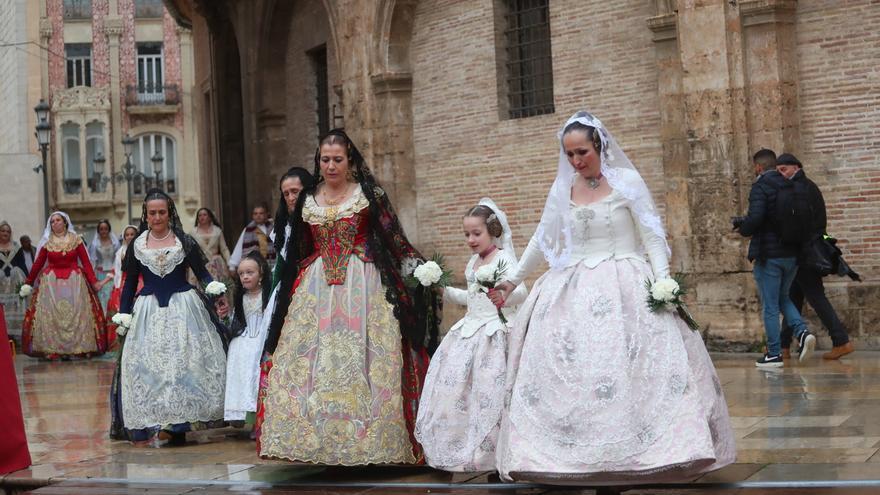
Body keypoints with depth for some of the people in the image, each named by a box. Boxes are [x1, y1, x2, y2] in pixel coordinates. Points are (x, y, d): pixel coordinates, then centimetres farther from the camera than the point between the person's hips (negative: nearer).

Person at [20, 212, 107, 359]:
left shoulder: (76, 240, 2)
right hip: (52, 282, 1)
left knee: (76, 314, -1)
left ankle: (79, 347, 3)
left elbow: (86, 262, -2)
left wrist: (94, 281, -9)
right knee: (51, 316, -2)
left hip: (74, 282, -1)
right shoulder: (47, 242, 4)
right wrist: (28, 283, 8)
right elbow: (37, 264, 8)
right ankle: (52, 349, 1)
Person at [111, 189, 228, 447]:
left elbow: (201, 273, 3)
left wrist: (213, 286, -17)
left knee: (188, 361, -7)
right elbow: (129, 283, 11)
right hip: (148, 311, 1)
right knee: (147, 366, -3)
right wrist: (123, 315, 6)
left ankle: (178, 423, -3)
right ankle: (150, 425, 0)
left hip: (183, 308, -1)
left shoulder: (185, 241, 3)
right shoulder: (137, 245, 7)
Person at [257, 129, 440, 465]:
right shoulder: (308, 201, 13)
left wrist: (418, 267, -10)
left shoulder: (369, 194, 1)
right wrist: (290, 290, 17)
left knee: (362, 360, -7)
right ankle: (316, 438, 3)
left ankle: (366, 443, -2)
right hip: (316, 288, 4)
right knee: (310, 360, -3)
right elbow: (298, 254, 19)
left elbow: (395, 240, 1)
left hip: (362, 285, -4)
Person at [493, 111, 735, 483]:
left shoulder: (627, 181, -2)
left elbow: (652, 235, -4)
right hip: (575, 291, 4)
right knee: (567, 371, -3)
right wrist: (514, 278, 22)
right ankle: (572, 456, 1)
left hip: (626, 288, -4)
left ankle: (641, 450, -7)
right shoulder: (562, 190, 9)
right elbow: (542, 240, 20)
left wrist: (663, 279, -16)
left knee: (634, 367, -11)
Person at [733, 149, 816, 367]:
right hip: (792, 253, 7)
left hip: (768, 255, -7)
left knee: (770, 306, 2)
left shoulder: (760, 187, -13)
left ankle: (774, 354, 7)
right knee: (783, 298, 23)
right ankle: (802, 332, 2)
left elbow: (755, 218, -26)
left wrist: (743, 229, -3)